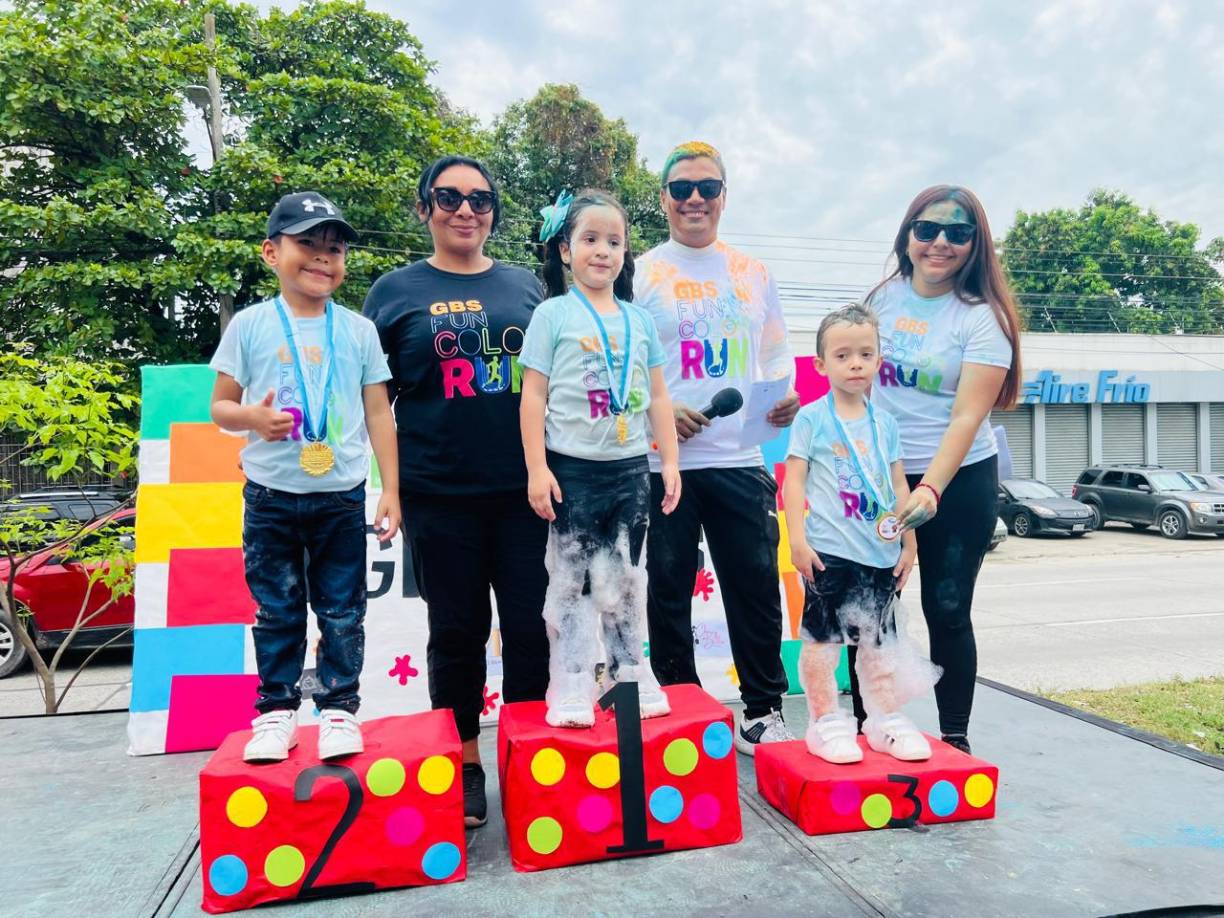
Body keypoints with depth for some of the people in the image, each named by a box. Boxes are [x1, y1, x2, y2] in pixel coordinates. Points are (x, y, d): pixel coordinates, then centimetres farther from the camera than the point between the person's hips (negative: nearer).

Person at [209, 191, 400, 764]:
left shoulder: (358, 331, 3)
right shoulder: (250, 325, 1)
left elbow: (378, 412, 5)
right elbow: (221, 405, 6)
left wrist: (391, 490, 1)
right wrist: (252, 418, -18)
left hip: (342, 496, 0)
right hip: (270, 496, 0)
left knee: (342, 612, 7)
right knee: (276, 612, 10)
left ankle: (338, 707, 19)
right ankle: (276, 709, 23)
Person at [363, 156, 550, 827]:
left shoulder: (524, 286, 11)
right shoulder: (396, 291, 5)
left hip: (523, 490, 2)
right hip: (439, 496, -1)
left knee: (530, 625, 5)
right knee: (457, 632, 8)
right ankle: (465, 764, 26)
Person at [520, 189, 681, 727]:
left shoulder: (640, 320, 10)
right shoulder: (553, 315, -2)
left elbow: (657, 396, 12)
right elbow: (533, 395, -5)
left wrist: (669, 460, 8)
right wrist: (537, 468, -11)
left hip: (630, 467, 4)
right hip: (573, 467, -3)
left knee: (626, 579, 13)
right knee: (571, 579, 3)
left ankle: (632, 676, 26)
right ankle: (570, 688, 15)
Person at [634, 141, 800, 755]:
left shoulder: (753, 274, 14)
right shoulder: (642, 275, 3)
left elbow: (774, 354, 17)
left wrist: (783, 397, -4)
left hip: (741, 458, 3)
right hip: (662, 461, -2)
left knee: (757, 588, 7)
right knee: (668, 595, 6)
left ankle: (764, 710, 24)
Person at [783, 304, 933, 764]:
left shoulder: (885, 423, 11)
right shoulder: (812, 418, -3)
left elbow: (899, 485, 15)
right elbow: (794, 479, -6)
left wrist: (909, 541, 12)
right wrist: (797, 538, -13)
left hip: (881, 553, 5)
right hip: (829, 552, -5)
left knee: (880, 639, 14)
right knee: (822, 636, 1)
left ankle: (885, 720, 28)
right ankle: (825, 723, 14)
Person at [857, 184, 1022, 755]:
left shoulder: (982, 318, -10)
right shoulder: (883, 297, 3)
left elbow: (967, 418, -18)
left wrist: (930, 489, -31)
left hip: (958, 481, -3)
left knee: (947, 612, 2)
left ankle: (954, 737, 20)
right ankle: (863, 724, 23)